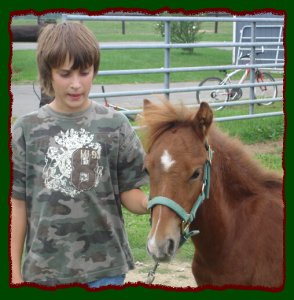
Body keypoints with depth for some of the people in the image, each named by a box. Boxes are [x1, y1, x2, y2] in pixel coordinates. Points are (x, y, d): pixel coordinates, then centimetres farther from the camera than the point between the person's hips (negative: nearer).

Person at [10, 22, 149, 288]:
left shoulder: (114, 125, -3)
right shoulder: (27, 130, -3)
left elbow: (129, 193, 2)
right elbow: (17, 205, 2)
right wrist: (15, 273, 2)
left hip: (104, 266, 0)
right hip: (45, 268, 1)